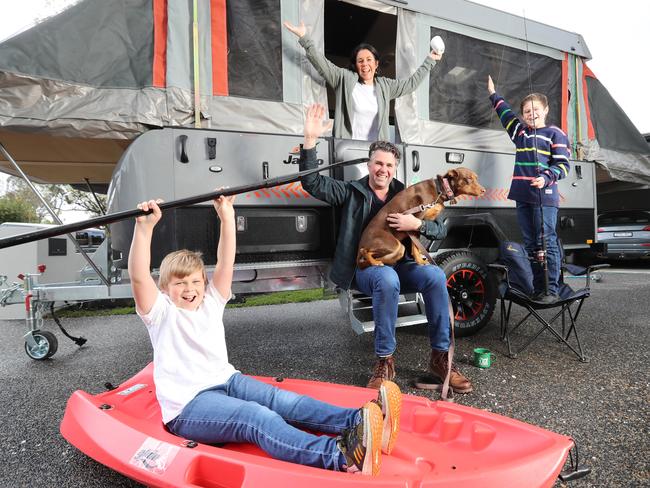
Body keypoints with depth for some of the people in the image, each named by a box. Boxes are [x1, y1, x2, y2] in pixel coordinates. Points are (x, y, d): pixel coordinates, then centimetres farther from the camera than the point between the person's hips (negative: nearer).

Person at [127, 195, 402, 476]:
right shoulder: (162, 313, -2)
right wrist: (144, 226, -31)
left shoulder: (210, 302, 12)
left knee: (284, 401, -19)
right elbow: (138, 277, -20)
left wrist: (227, 217, -9)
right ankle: (340, 456, -54)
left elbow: (225, 263, 0)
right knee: (259, 418, -32)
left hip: (228, 381, 7)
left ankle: (359, 422, -36)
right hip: (188, 406, -7)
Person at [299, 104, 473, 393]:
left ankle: (440, 357, -14)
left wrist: (417, 224, -14)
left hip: (400, 264, 3)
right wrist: (311, 139, -20)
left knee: (435, 275, -26)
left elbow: (440, 230, 9)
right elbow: (312, 182, -8)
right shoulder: (351, 192, 6)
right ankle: (385, 361, -23)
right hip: (364, 267, -3)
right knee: (387, 279, -37)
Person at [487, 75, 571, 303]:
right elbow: (506, 112, 38)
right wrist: (493, 94, 45)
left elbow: (563, 165, -1)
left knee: (546, 243, -6)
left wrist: (546, 178, -19)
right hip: (522, 197, 6)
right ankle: (538, 289, 11)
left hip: (545, 198, -5)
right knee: (531, 244, 6)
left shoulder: (555, 134, 5)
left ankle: (552, 290, -1)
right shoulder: (519, 131, 21)